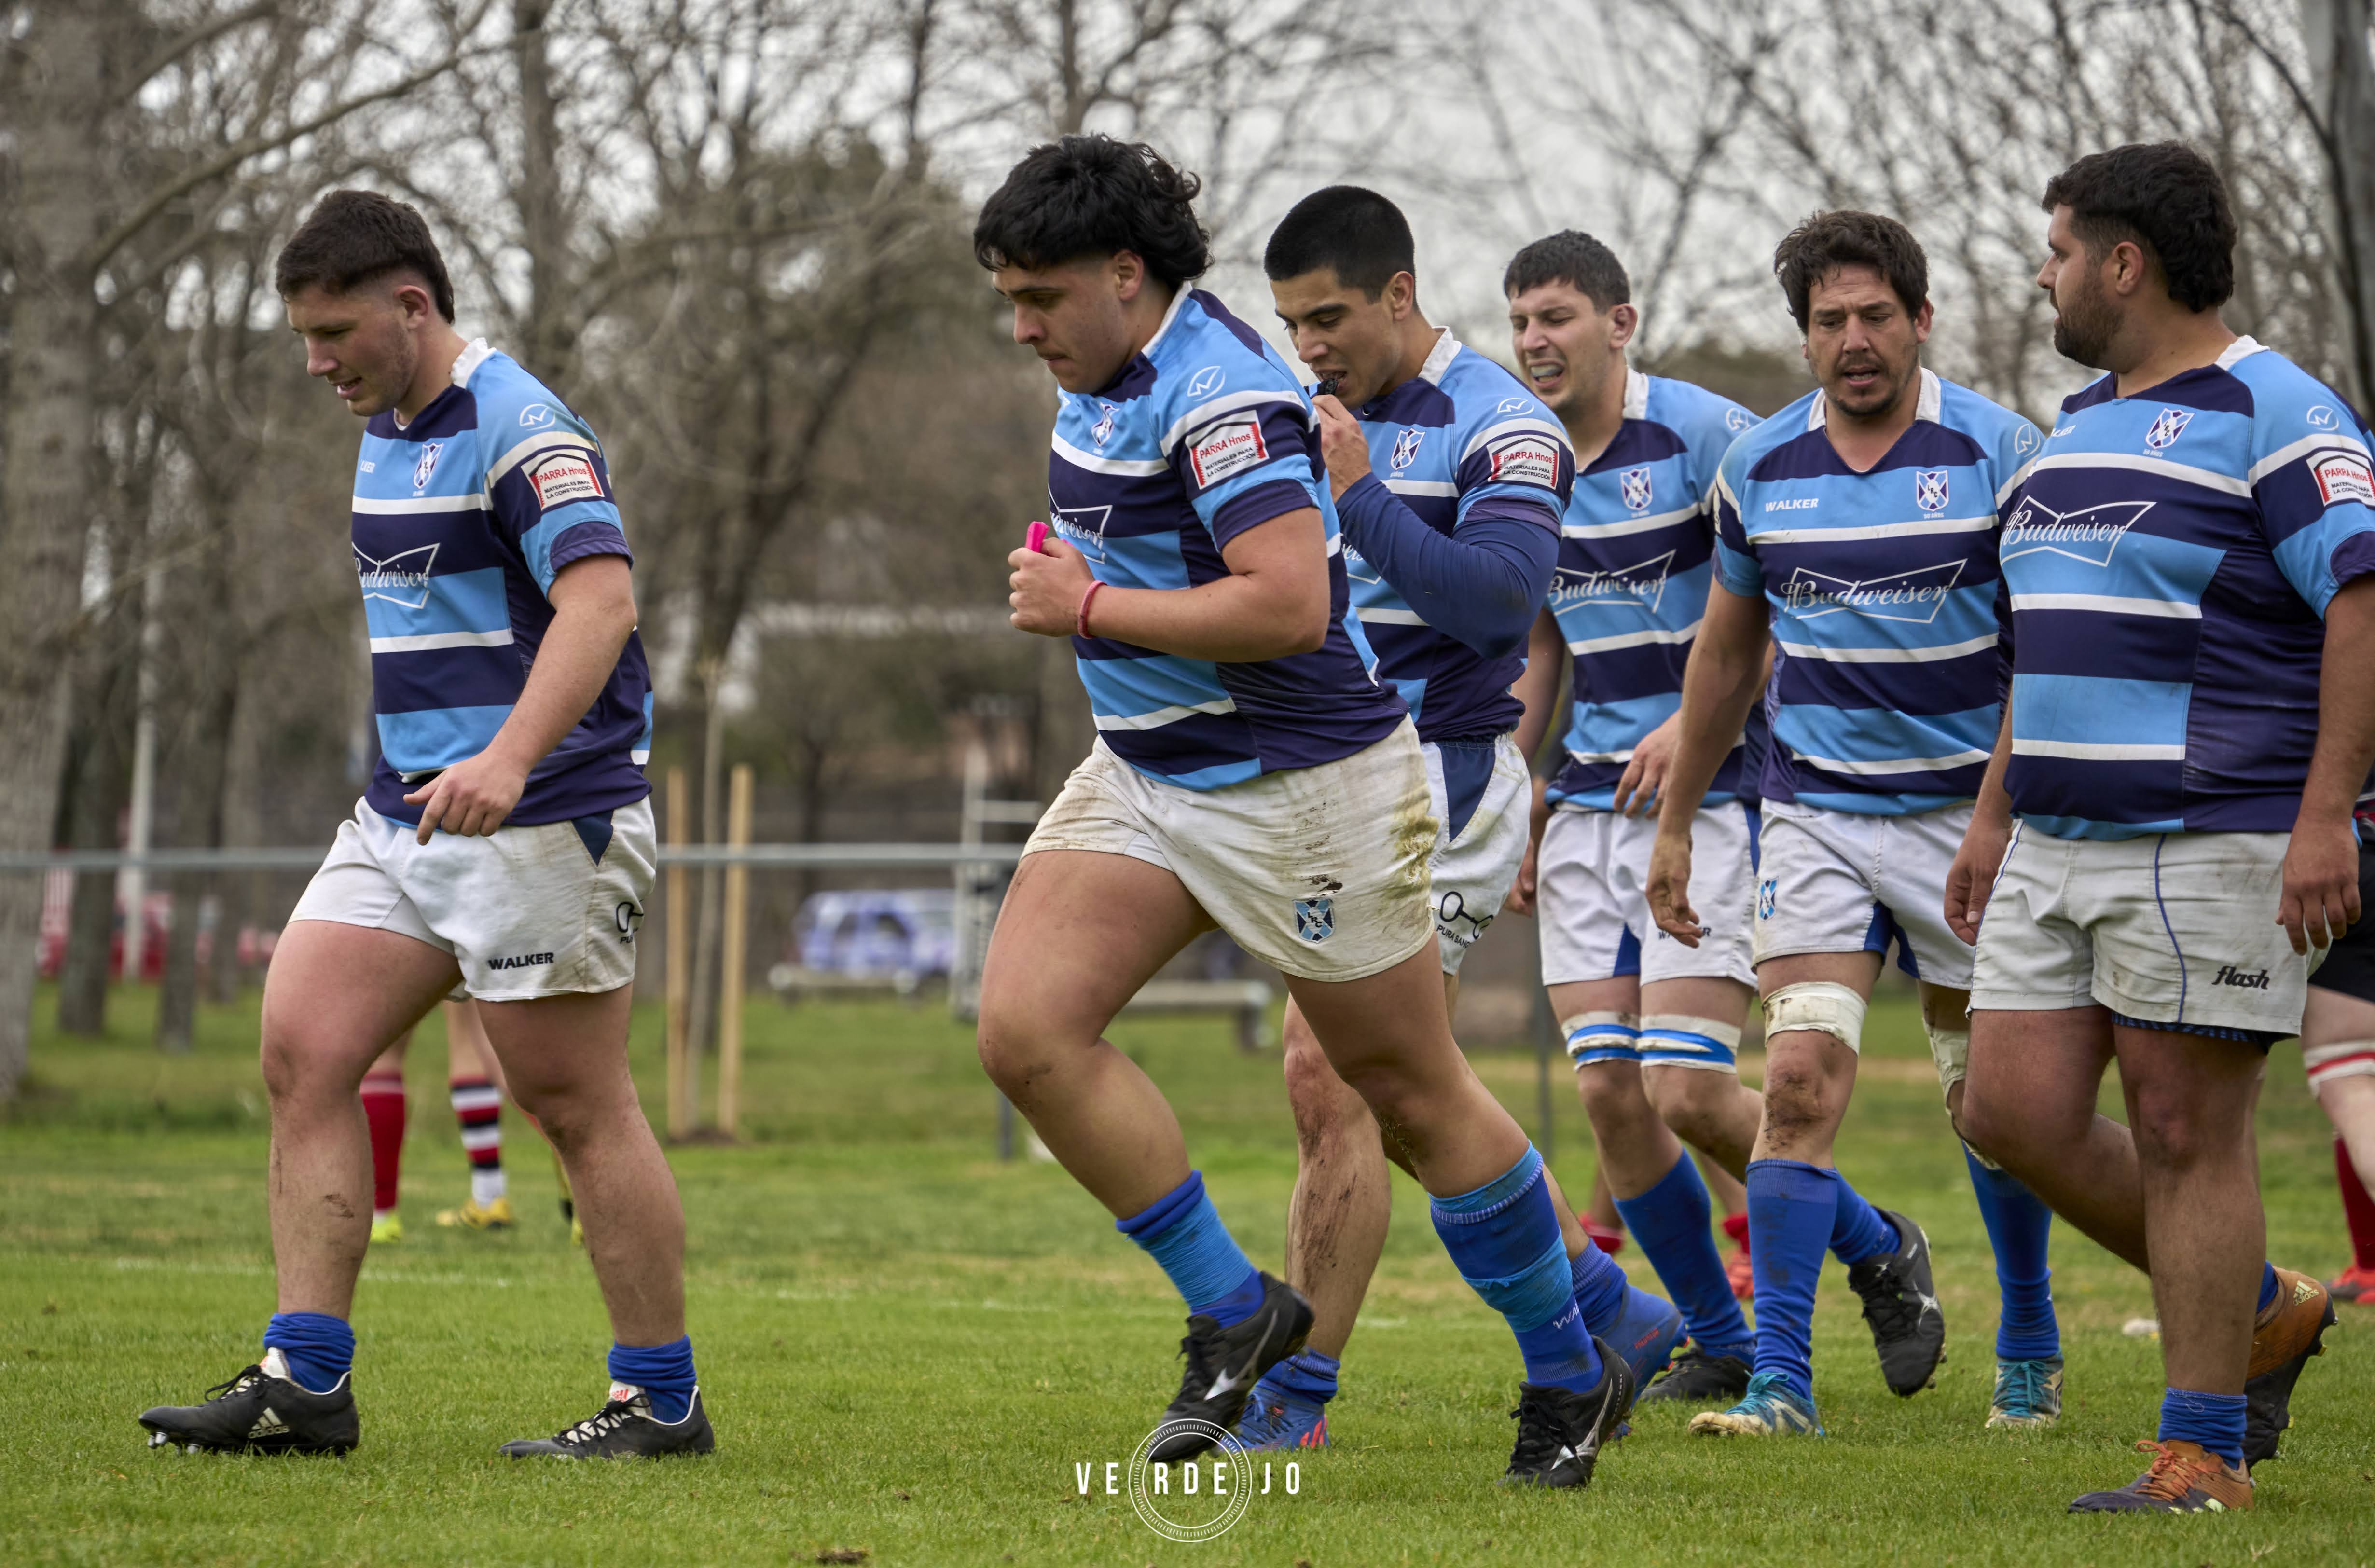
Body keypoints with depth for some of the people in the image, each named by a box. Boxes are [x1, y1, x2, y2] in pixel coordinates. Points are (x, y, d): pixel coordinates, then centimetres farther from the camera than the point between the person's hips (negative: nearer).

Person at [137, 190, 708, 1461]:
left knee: (577, 1106, -4)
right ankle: (304, 1382, -1)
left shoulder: (519, 428, -15)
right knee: (301, 1054, -1)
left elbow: (601, 601, -28)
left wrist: (507, 761, -40)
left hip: (541, 820, -9)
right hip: (406, 815, 9)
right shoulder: (386, 434, 15)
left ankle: (662, 1402, 6)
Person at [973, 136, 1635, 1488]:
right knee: (1027, 1030, -10)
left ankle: (1575, 1375, 20)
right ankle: (1234, 1310, 1)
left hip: (1304, 789, -9)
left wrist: (1087, 606, -23)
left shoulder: (1221, 392, -23)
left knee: (1416, 1095, 3)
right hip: (1144, 776, 9)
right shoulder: (1108, 377, 7)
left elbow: (1288, 605, -31)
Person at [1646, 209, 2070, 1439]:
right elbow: (1727, 651, 15)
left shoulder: (1996, 452, -7)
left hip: (1969, 815, -2)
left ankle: (2030, 1351, 27)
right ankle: (1780, 1378, -8)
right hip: (1817, 815, 2)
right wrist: (1675, 821, 16)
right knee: (1800, 1078, -12)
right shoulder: (1760, 467, 3)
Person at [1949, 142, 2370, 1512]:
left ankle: (2206, 1454, 2)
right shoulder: (2080, 425, 19)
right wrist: (1997, 813, 23)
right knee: (2016, 1110, 3)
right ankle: (2259, 1310, 20)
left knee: (2187, 1134, -6)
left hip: (2214, 839, -9)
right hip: (2061, 843, 9)